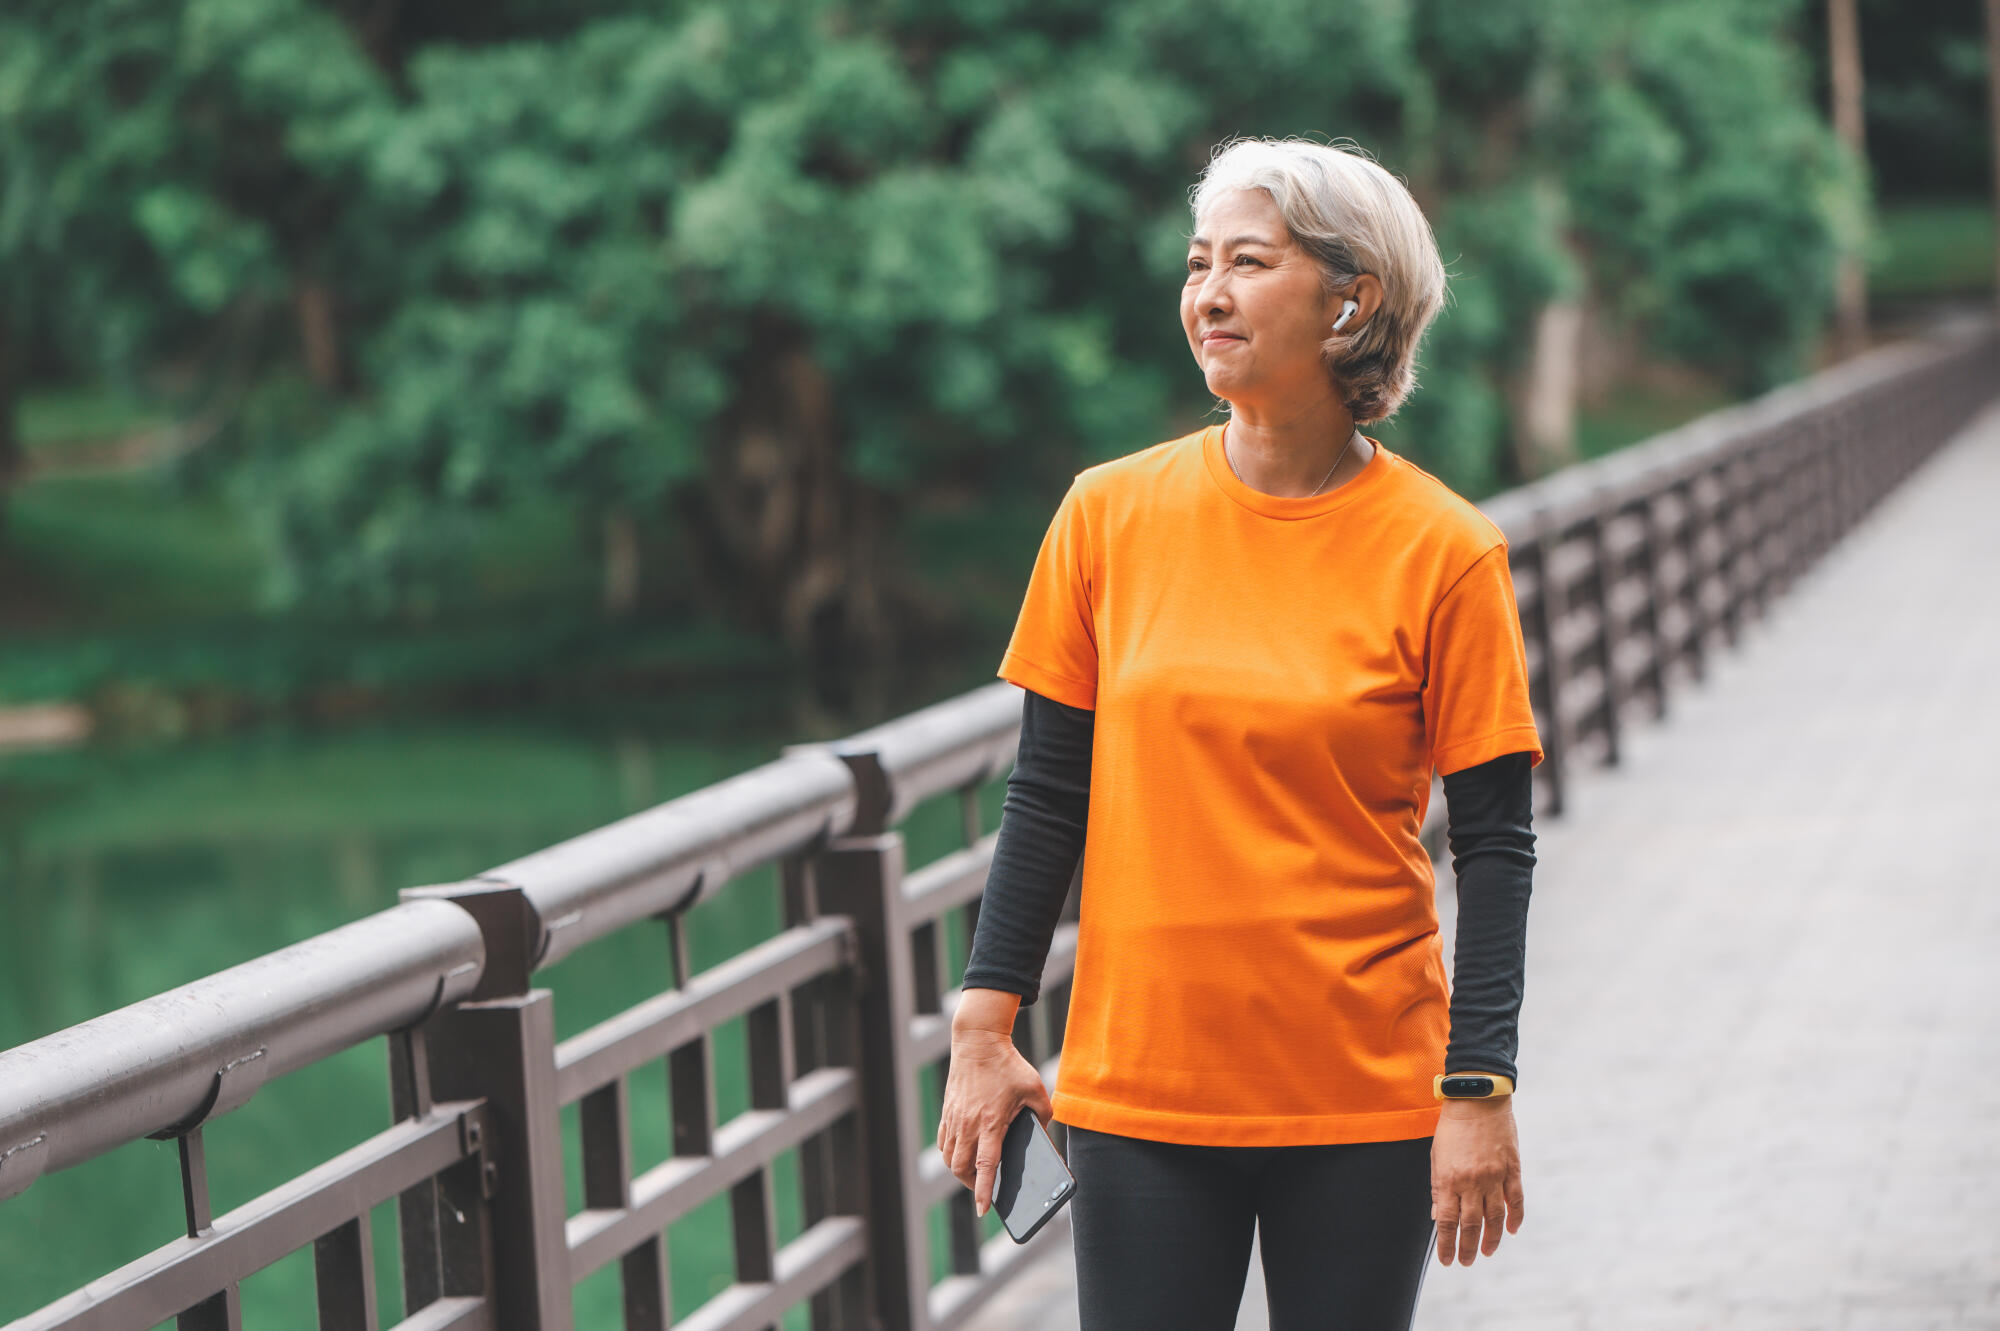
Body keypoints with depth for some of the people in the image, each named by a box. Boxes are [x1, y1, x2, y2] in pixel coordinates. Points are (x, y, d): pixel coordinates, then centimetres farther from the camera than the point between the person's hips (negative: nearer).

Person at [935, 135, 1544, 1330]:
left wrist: (1479, 1092, -9)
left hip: (1365, 1094, -1)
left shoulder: (1444, 551, -6)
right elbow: (1050, 795, 6)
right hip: (1136, 1084, 2)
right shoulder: (1111, 515, 1)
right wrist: (987, 1030, 2)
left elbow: (1494, 846, -4)